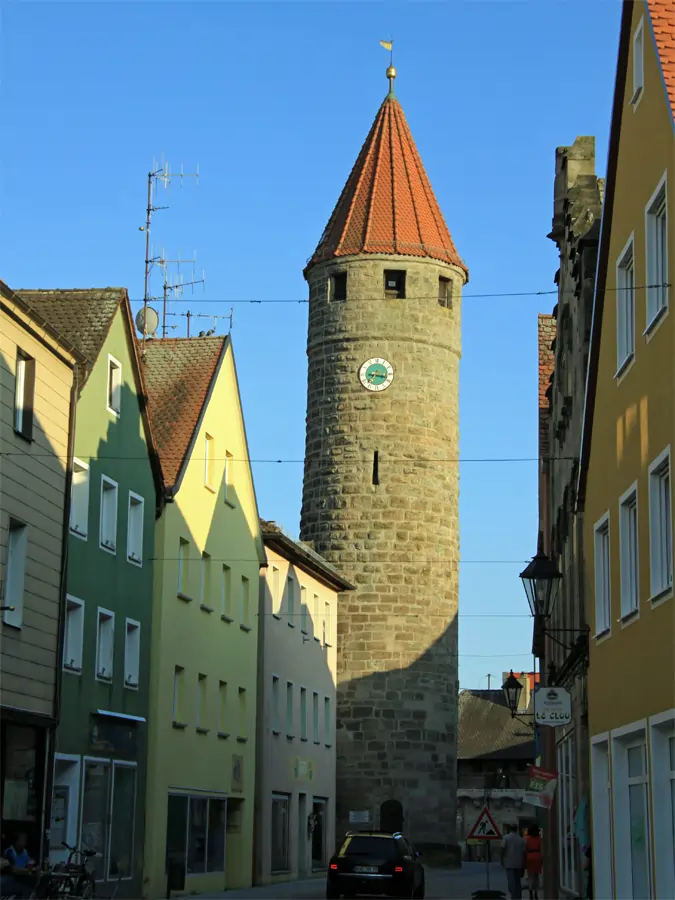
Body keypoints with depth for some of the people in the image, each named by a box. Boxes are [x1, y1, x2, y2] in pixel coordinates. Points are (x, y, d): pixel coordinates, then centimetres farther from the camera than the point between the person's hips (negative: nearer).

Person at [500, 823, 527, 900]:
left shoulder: (506, 837, -2)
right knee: (518, 881, 14)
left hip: (509, 863, -4)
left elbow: (503, 849, -9)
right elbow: (524, 852, 9)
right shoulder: (521, 839, 9)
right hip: (519, 864, 4)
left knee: (511, 881, -7)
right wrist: (523, 866, 13)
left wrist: (502, 860, 0)